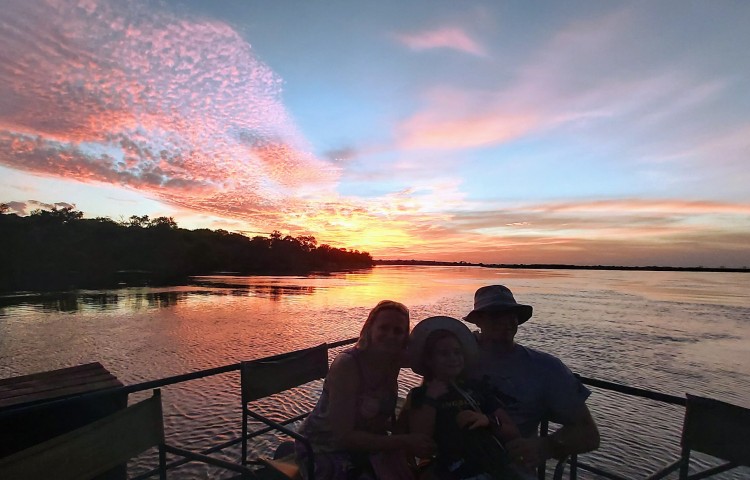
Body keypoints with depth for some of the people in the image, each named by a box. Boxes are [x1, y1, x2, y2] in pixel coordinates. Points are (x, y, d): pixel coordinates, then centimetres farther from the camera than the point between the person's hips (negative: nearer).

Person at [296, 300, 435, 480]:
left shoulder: (392, 362, -7)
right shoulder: (346, 364, -26)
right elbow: (344, 436, -25)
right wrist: (404, 442, -28)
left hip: (364, 442, 5)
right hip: (324, 451, -5)